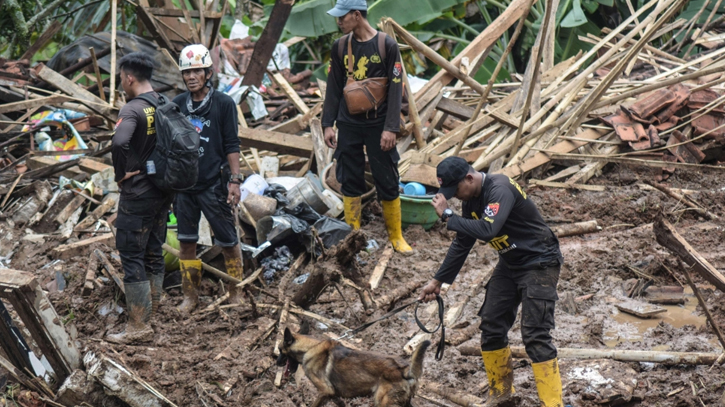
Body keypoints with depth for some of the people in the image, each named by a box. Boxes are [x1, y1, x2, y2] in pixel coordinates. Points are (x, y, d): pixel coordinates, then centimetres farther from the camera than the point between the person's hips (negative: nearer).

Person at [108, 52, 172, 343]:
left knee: (131, 257, -2)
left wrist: (121, 173, -20)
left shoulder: (132, 110, -18)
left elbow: (119, 142, -36)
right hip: (162, 193, 8)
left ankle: (138, 326, 0)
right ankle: (151, 313, 25)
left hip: (136, 196, -8)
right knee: (153, 253, 16)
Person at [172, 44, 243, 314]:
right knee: (186, 242, 8)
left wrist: (235, 180, -10)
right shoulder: (177, 105, 5)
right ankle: (190, 296, 20)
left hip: (214, 185, -3)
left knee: (227, 241, 2)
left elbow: (231, 146, -4)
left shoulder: (223, 104, -5)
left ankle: (236, 293, 17)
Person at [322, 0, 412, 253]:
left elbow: (395, 88, -8)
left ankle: (396, 235, 13)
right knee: (350, 182, 5)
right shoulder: (340, 47, 4)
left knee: (387, 182, 1)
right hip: (348, 125, 3)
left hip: (377, 125, -3)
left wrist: (391, 128, -14)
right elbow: (333, 88, 9)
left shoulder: (387, 46, -7)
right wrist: (328, 124, 3)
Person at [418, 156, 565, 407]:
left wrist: (448, 216, -30)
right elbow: (462, 243, 13)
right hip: (510, 264, 9)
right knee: (491, 327, 9)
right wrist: (438, 280, 15)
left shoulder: (500, 190, -25)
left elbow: (487, 229, -41)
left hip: (539, 264, -9)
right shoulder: (472, 199, 2)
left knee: (535, 335, -15)